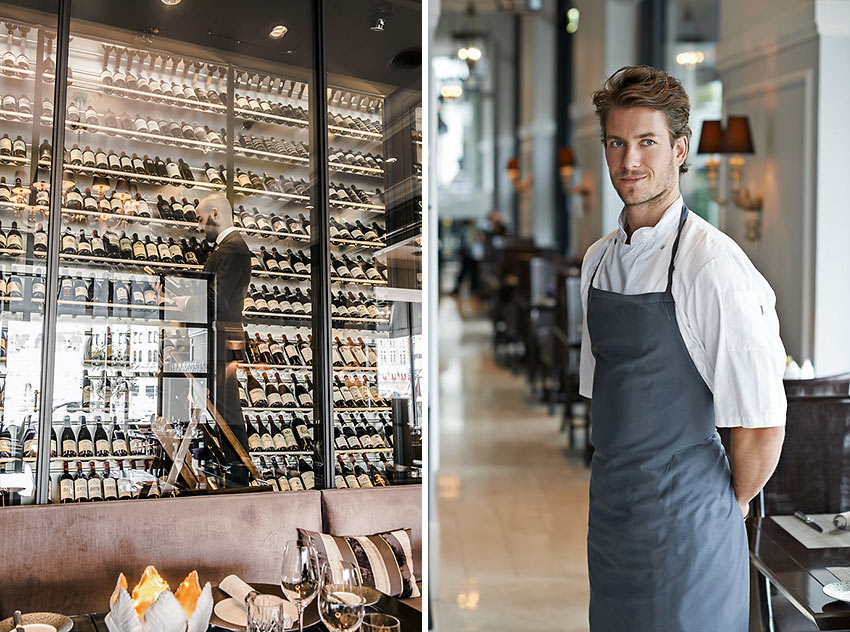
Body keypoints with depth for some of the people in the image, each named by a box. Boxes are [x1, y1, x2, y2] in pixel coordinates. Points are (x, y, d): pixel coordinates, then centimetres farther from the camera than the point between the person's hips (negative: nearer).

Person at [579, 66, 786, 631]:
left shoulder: (713, 266, -17)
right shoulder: (599, 260, 6)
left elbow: (763, 424, -16)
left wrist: (731, 506, -2)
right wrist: (615, 487, 15)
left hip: (684, 522, -7)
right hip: (608, 513, 7)